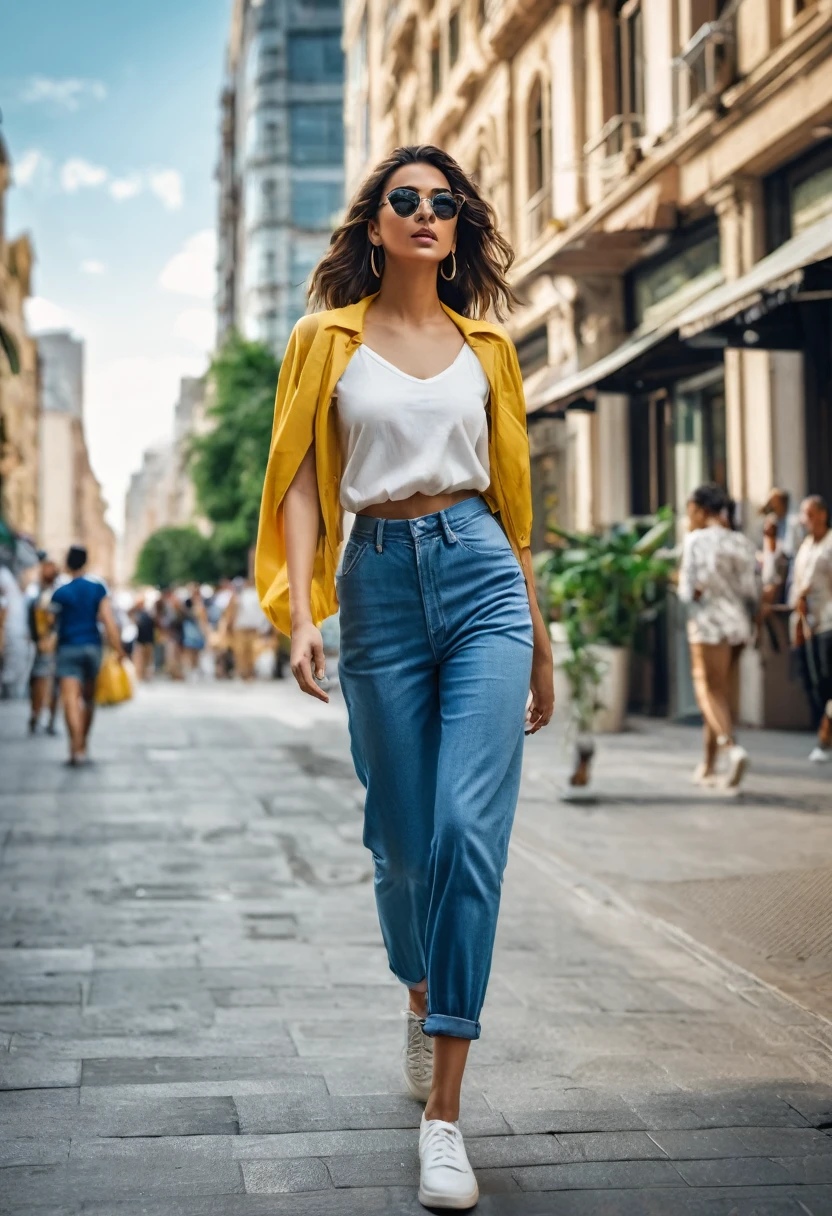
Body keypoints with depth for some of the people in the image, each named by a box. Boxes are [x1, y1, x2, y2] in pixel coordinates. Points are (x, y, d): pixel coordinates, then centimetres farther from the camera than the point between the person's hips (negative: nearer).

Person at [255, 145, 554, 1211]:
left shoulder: (484, 346, 14)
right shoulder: (327, 340, 9)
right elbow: (302, 481, 3)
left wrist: (539, 639, 18)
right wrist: (301, 613, -12)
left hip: (480, 574, 0)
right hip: (378, 583, 0)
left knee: (469, 827, -13)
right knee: (403, 836, 7)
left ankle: (444, 1113, -9)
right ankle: (423, 997, 41)